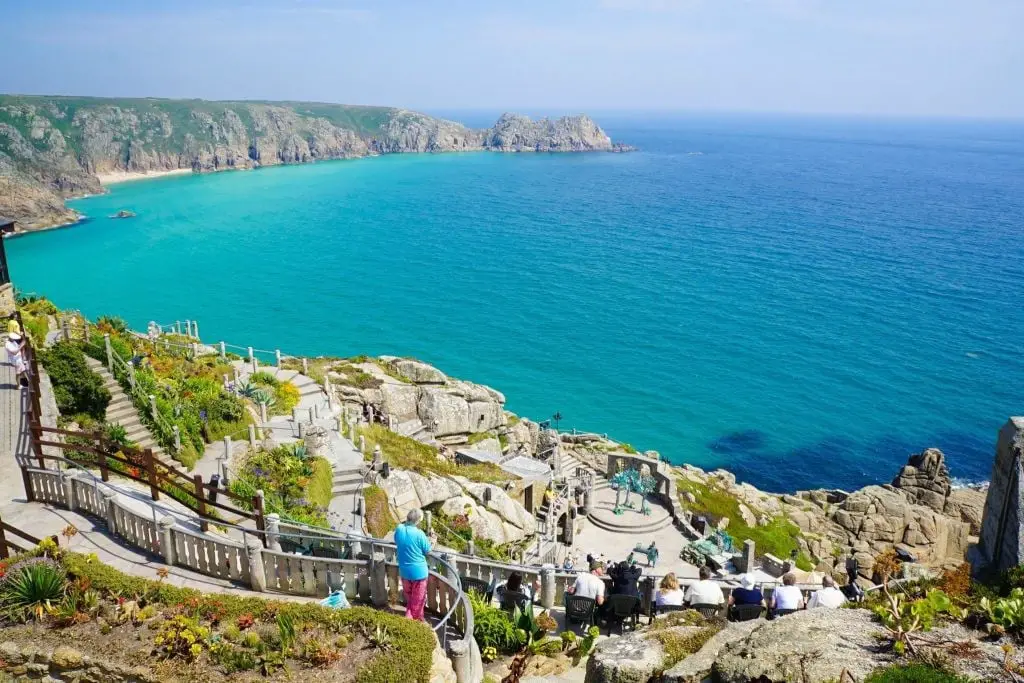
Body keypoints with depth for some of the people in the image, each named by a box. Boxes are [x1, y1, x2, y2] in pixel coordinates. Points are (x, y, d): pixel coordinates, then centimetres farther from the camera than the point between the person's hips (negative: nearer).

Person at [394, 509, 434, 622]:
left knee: (409, 596, 25)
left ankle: (409, 616, 38)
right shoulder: (419, 534, -25)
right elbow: (427, 550, -10)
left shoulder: (399, 529, -10)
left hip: (404, 569, 5)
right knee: (418, 598, 14)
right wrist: (431, 538, 3)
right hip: (418, 570, -5)